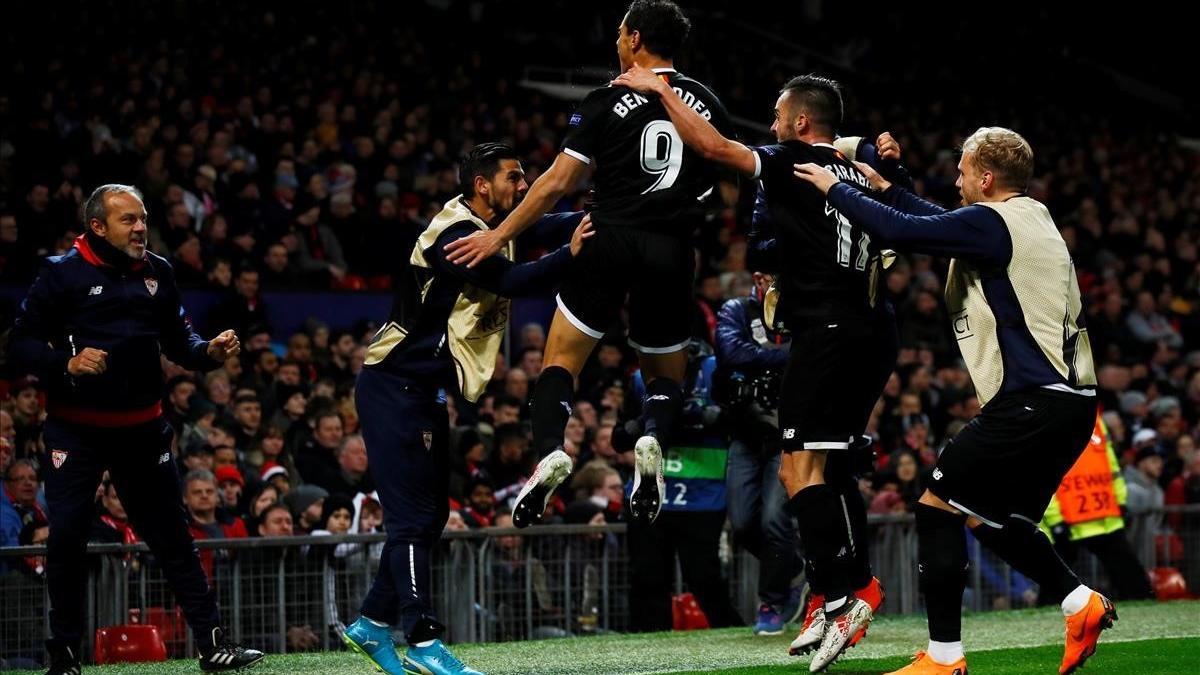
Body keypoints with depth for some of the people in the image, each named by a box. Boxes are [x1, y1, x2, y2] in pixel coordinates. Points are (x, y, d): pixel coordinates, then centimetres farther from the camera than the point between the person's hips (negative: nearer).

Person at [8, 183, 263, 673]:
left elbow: (177, 341, 12)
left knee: (172, 535, 7)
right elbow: (21, 344, -9)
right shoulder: (63, 274, -8)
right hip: (77, 429, -4)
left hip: (142, 428, 4)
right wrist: (66, 363, -26)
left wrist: (210, 351, -8)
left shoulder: (157, 273, 6)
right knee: (67, 536, -6)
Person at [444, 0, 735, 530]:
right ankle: (653, 439, -16)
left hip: (612, 239, -2)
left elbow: (557, 182, -2)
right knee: (667, 376, 16)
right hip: (673, 251, 3)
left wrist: (499, 236, 4)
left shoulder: (609, 101, -1)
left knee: (561, 360, 6)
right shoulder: (707, 103, 9)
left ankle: (549, 451, -20)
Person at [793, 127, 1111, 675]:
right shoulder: (1031, 220, 18)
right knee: (992, 518, 21)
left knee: (938, 505, -3)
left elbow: (900, 232, -15)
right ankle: (1080, 602, 11)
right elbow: (943, 225, 32)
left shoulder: (991, 222, -10)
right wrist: (884, 188, 36)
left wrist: (833, 187, -2)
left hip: (1031, 401, -9)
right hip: (1071, 399, 9)